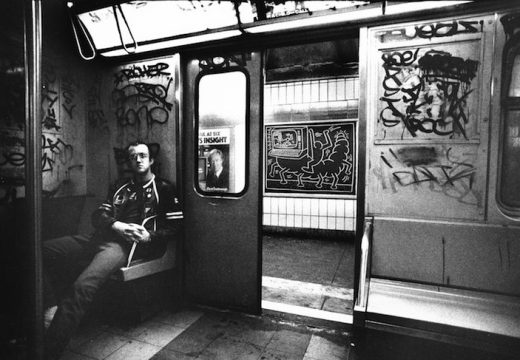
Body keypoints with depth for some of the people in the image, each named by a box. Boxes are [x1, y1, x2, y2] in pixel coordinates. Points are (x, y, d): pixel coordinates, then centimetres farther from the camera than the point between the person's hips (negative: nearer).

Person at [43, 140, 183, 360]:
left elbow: (176, 226, 4)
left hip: (127, 245, -7)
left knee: (82, 287, -30)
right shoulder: (120, 187, 25)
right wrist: (116, 225, -7)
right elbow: (98, 215, 16)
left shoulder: (163, 189, 10)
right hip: (102, 238, 7)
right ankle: (52, 308, -10)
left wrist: (150, 236, -13)